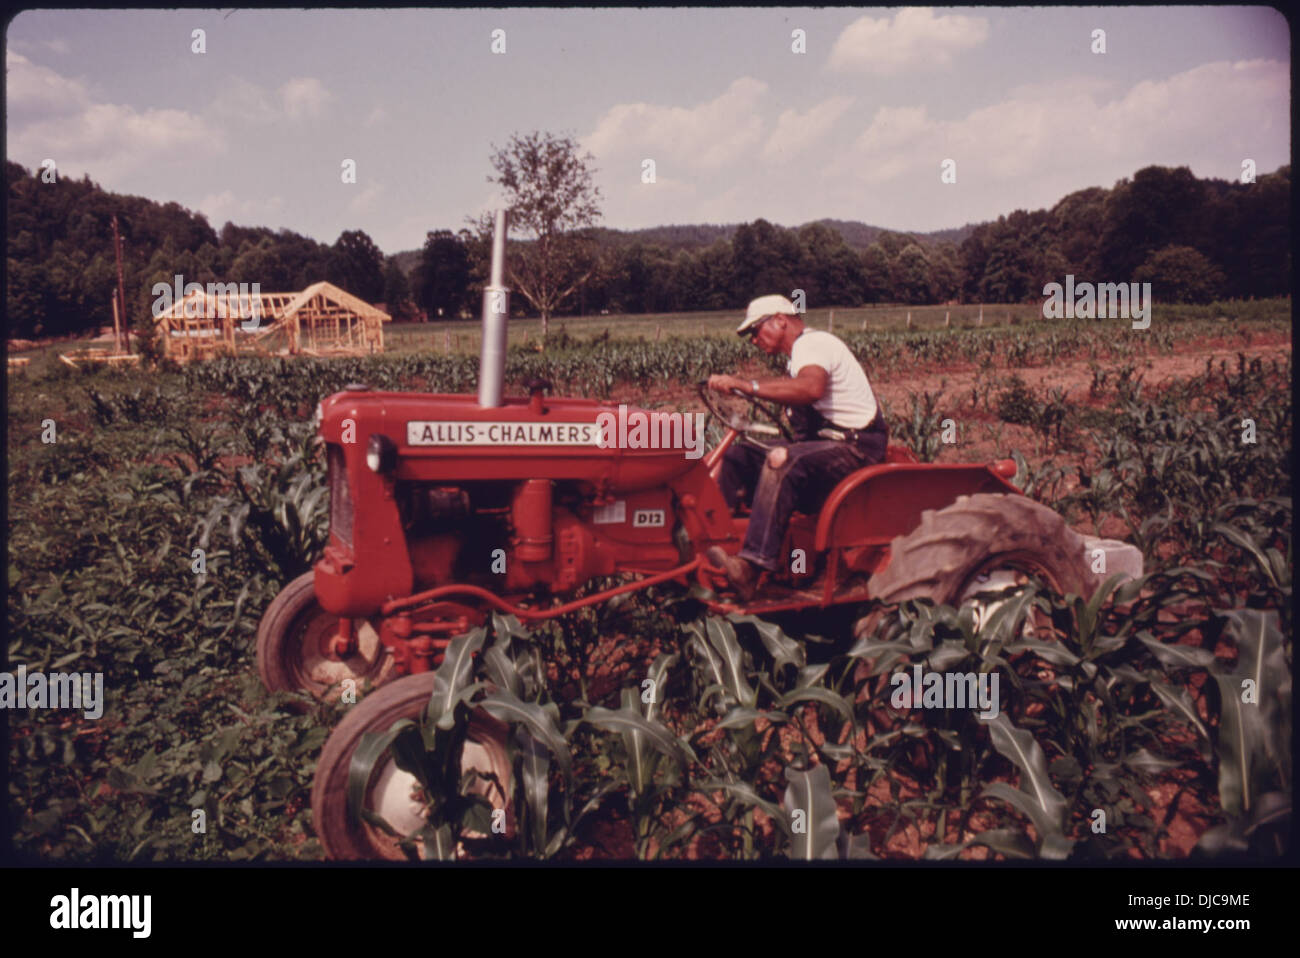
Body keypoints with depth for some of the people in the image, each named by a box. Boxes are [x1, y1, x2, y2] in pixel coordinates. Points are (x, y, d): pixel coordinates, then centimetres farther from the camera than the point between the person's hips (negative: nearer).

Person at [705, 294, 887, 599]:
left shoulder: (814, 343, -13)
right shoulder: (801, 351, 19)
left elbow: (812, 388, -35)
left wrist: (748, 386, -37)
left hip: (856, 448, -10)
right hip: (823, 441, 10)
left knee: (782, 460, -36)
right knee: (737, 456, 1)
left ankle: (752, 567, -45)